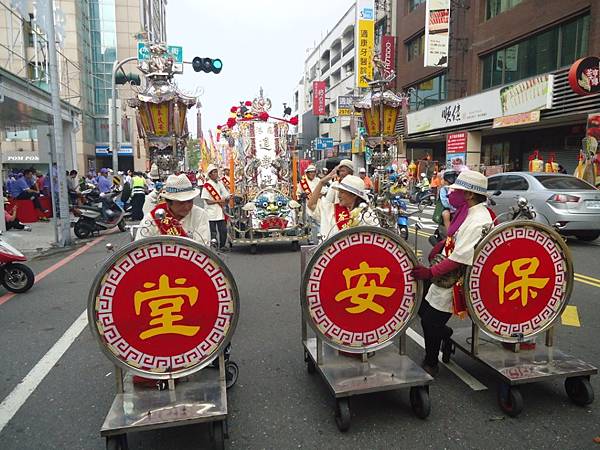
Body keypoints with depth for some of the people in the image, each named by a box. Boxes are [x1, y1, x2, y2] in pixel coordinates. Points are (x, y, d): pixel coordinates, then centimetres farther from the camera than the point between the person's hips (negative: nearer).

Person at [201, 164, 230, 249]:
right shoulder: (207, 185, -7)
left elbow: (226, 196, 13)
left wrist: (224, 201, -7)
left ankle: (222, 246, 20)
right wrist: (219, 201, -11)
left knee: (224, 230, 7)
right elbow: (208, 201, -11)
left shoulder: (220, 184, 11)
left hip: (220, 212, 6)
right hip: (211, 213, -6)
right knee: (213, 232, 0)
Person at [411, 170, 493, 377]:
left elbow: (460, 259, -29)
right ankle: (445, 333, 38)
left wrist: (430, 272, -29)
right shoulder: (467, 212, 6)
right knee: (423, 309, 17)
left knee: (430, 321, 3)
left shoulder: (478, 221, -24)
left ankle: (431, 364, 22)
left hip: (458, 280, -9)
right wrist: (443, 243, 6)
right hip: (447, 276, 9)